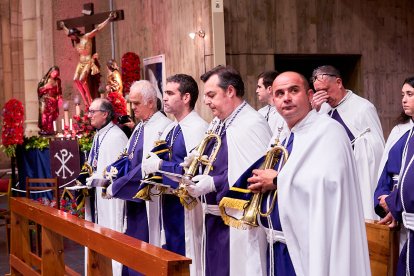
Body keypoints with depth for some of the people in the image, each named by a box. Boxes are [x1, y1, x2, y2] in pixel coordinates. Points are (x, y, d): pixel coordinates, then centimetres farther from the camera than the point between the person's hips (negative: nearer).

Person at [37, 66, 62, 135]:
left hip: (53, 101, 3)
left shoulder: (57, 81, 9)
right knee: (44, 115, -9)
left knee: (51, 116, -1)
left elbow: (59, 91, 14)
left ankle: (50, 129, 3)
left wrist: (59, 98, 2)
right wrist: (46, 87, -17)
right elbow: (39, 89, -4)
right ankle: (43, 129, -7)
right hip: (45, 100, -3)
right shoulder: (45, 80, -2)